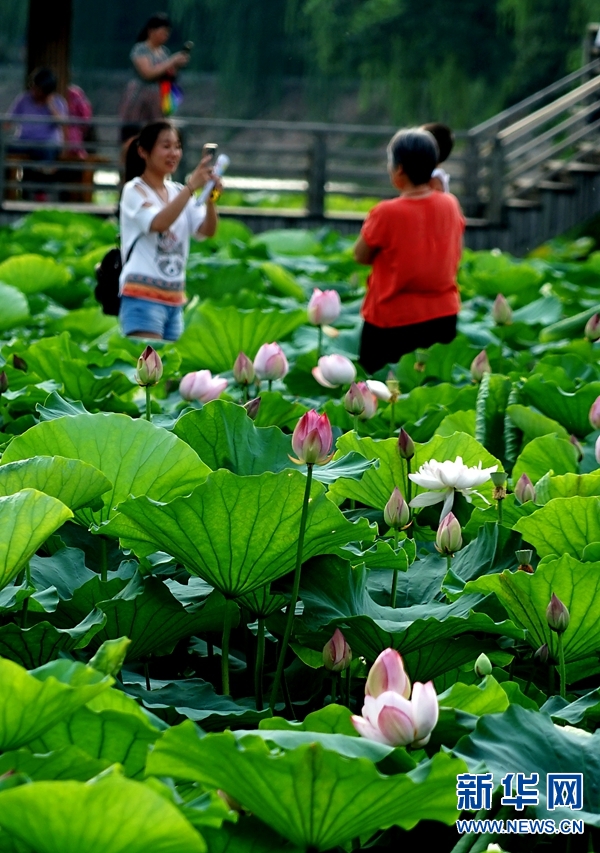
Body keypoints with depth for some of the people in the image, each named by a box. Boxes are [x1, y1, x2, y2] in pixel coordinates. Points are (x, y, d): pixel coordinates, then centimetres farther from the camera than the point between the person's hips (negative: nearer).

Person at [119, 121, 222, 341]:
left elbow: (207, 230, 0)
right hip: (142, 297, -7)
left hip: (174, 300, 7)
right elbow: (158, 223, -23)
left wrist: (210, 199, -18)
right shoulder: (134, 190, -5)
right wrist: (191, 186, -28)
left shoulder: (178, 192, 13)